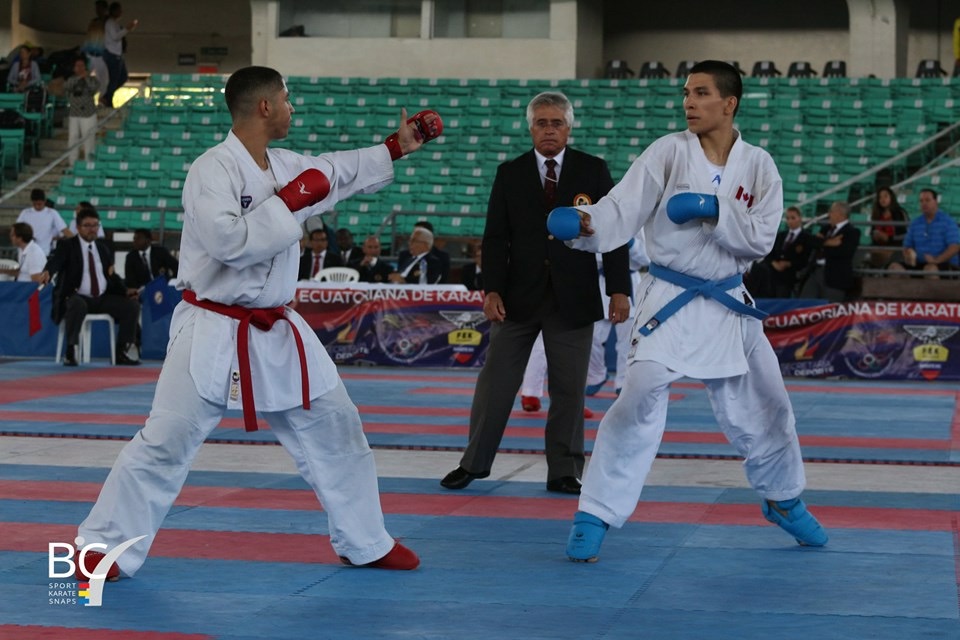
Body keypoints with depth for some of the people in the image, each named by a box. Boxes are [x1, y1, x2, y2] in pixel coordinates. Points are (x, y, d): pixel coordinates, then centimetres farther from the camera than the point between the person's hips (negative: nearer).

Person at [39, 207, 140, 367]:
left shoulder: (103, 246, 17)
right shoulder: (67, 246, 0)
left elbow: (110, 273, 20)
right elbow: (56, 260, -19)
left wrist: (125, 290, 3)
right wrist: (47, 272, -44)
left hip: (103, 298, 6)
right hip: (78, 297, -6)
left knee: (132, 305, -12)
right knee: (78, 305, -40)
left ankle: (121, 353, -5)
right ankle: (70, 353, -32)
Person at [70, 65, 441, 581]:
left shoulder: (286, 166, 6)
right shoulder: (212, 170, -17)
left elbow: (343, 171, 25)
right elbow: (229, 242, -29)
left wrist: (398, 146, 25)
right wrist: (288, 201, -21)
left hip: (276, 331, 8)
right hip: (213, 332, -8)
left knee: (335, 428, 12)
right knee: (165, 442, -7)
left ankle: (365, 542, 26)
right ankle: (105, 548, 5)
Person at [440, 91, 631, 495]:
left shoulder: (594, 171, 2)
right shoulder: (510, 173, 5)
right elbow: (495, 237, 3)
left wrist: (619, 289, -6)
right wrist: (492, 289, -6)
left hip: (573, 298, -1)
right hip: (519, 296, 1)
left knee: (569, 389, 4)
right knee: (495, 382, 5)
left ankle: (564, 472, 14)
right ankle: (474, 463, 16)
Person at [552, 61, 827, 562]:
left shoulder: (758, 166, 0)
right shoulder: (668, 152, -7)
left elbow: (760, 239, -7)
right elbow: (623, 209, -14)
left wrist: (714, 209, -22)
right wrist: (586, 224, -34)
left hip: (728, 305, 3)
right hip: (669, 301, -3)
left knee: (764, 407, 15)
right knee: (639, 402, -18)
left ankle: (783, 500, 40)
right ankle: (594, 516, -10)